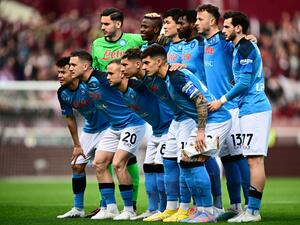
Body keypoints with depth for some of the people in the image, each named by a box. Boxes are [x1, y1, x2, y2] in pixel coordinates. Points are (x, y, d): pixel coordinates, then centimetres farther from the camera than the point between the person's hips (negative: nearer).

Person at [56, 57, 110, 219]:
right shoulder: (63, 93, -7)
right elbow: (70, 118, 5)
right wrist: (77, 145, 7)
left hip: (107, 126, -7)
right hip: (89, 130, 7)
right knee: (77, 166, 6)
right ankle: (78, 209, 16)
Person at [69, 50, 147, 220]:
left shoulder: (101, 78, -22)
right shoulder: (85, 84, 4)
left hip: (132, 124, -9)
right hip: (115, 127, 9)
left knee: (118, 163, -17)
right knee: (99, 163, 3)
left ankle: (129, 209, -5)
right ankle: (111, 208, 9)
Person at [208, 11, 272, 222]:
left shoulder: (245, 49, -12)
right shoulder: (244, 47, 19)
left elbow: (244, 83, -17)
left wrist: (223, 100, -9)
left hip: (254, 110, -11)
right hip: (254, 108, 11)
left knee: (255, 159, -10)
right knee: (255, 160, 9)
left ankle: (252, 211, -11)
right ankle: (252, 209, 11)